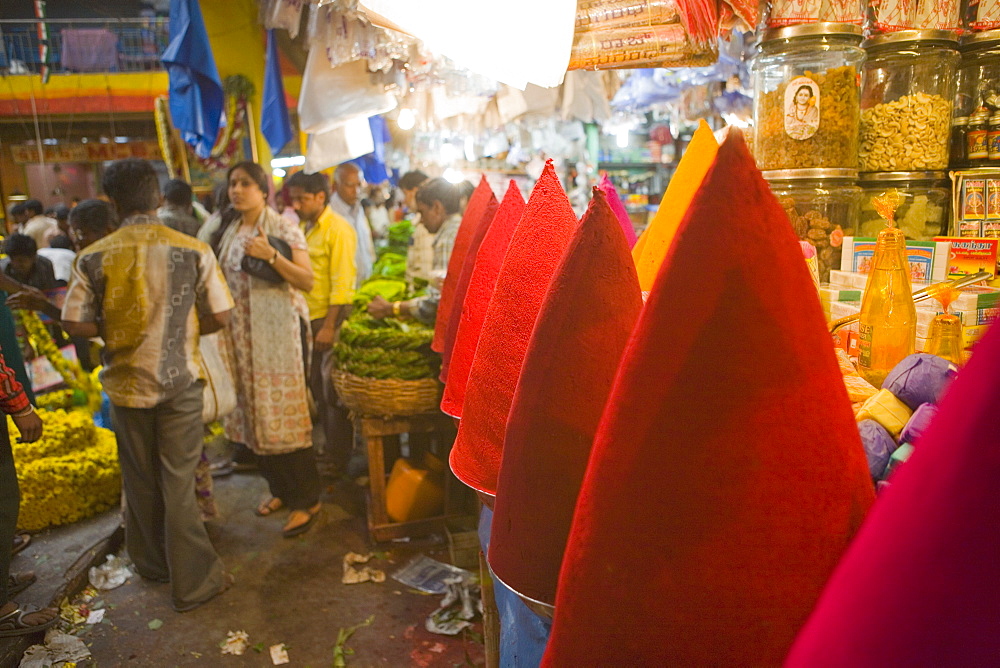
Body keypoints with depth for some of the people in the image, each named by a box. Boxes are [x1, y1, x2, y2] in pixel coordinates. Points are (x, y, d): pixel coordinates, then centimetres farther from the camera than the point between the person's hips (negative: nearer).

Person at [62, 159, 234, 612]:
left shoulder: (94, 258, -8)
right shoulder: (193, 250, -11)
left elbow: (74, 323, -7)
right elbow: (220, 315, -8)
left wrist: (116, 331, 10)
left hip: (126, 383, 2)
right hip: (180, 380, -1)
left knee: (141, 480, 18)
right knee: (179, 480, 7)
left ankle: (153, 563, 37)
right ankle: (193, 580, 15)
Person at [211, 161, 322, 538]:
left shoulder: (283, 230, -5)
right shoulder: (227, 232, 14)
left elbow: (307, 281, -13)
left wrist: (271, 255, -23)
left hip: (279, 332, -6)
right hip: (241, 333, 7)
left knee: (284, 412, -6)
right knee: (254, 412, 10)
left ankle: (306, 500, 4)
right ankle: (279, 488, 26)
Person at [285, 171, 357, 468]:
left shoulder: (338, 229, -11)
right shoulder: (303, 227, 12)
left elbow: (342, 282, -16)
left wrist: (329, 326, -18)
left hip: (330, 318, -8)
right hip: (307, 318, 8)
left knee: (332, 392, -1)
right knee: (317, 387, 14)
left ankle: (341, 458, 12)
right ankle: (330, 448, 28)